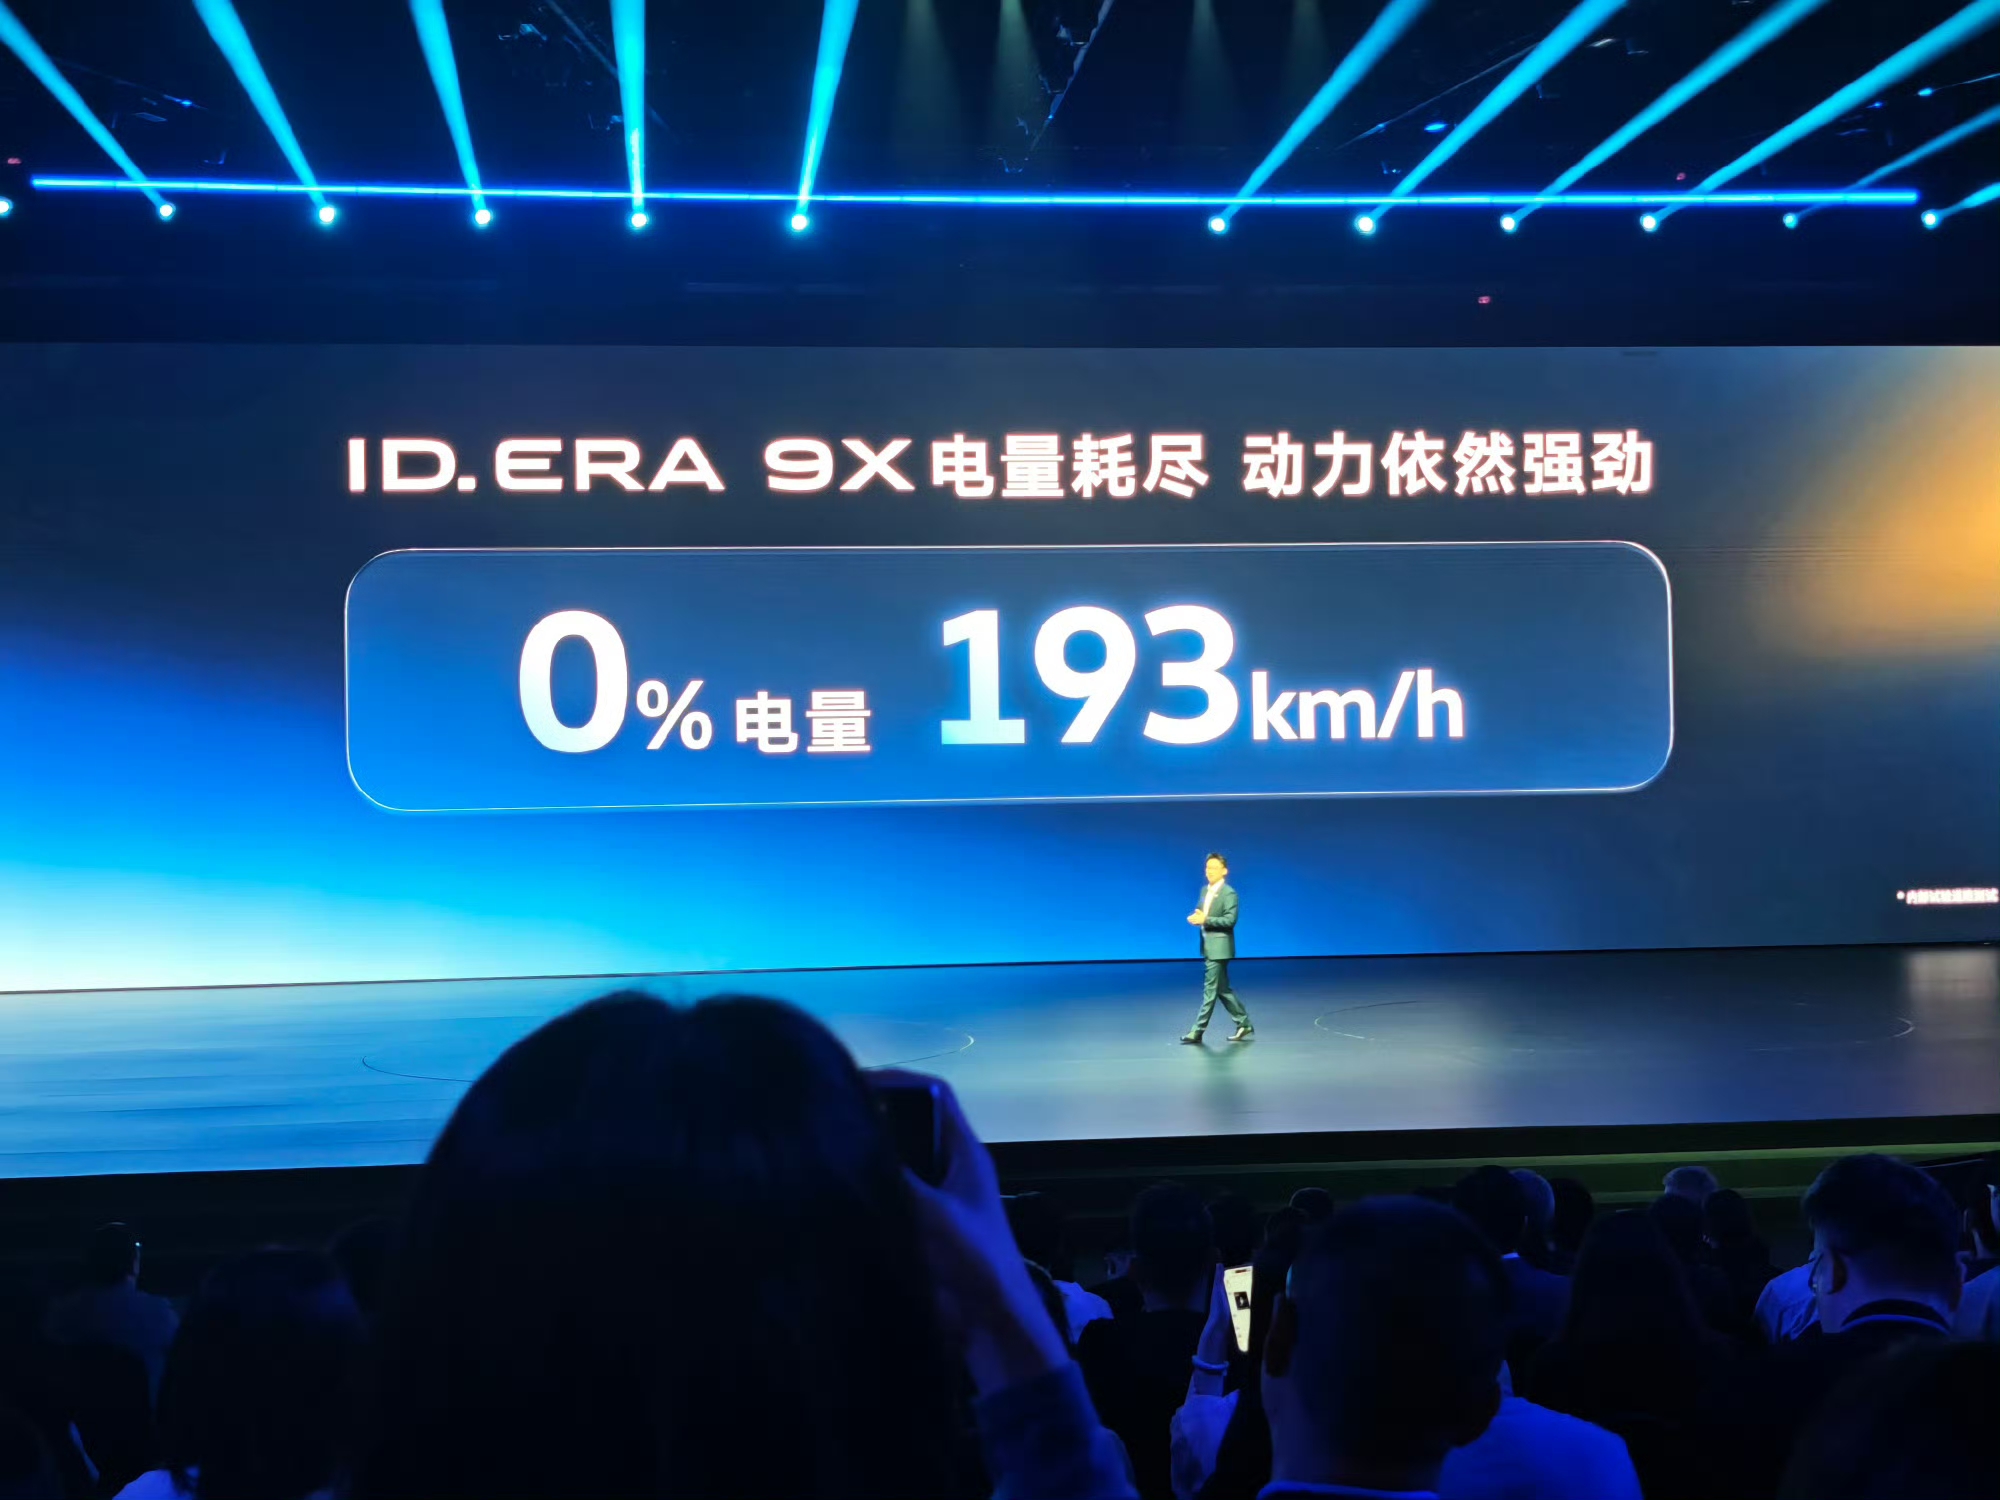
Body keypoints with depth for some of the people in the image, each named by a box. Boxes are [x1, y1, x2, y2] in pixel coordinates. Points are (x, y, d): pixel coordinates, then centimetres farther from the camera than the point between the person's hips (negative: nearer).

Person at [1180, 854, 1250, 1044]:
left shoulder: (1229, 893, -12)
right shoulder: (1205, 890, 13)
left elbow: (1230, 920, -20)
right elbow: (1200, 912, 20)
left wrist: (1205, 920, -25)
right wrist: (1195, 918, -4)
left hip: (1219, 947, -9)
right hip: (1208, 946, 9)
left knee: (1210, 989, -5)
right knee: (1222, 989, 13)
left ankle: (1197, 1031, -4)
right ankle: (1244, 1024, 22)